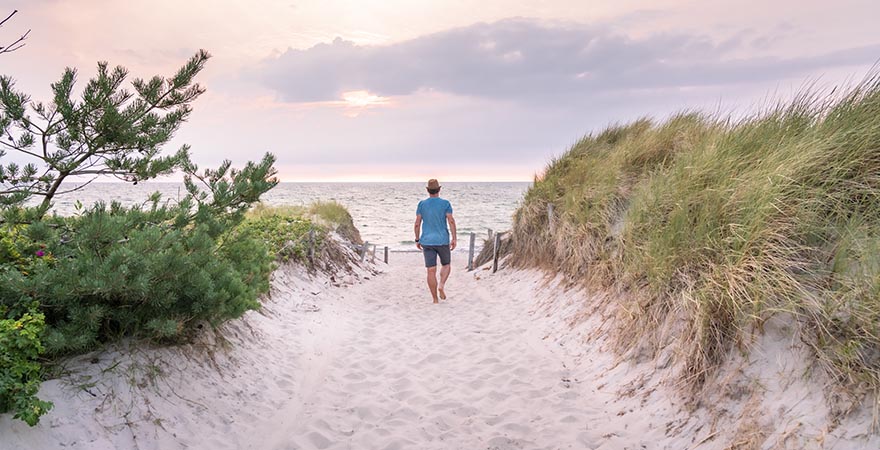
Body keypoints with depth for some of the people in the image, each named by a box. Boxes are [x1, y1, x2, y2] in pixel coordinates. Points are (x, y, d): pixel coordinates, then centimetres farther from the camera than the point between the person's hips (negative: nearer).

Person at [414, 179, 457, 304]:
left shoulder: (422, 204, 3)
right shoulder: (445, 203, -2)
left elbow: (417, 223, 0)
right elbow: (451, 221, -10)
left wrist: (417, 240, 9)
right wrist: (454, 238, -7)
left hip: (427, 241, 1)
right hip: (442, 240, -1)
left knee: (431, 271, 3)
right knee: (446, 265, 19)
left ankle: (435, 300, 5)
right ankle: (441, 285, -6)